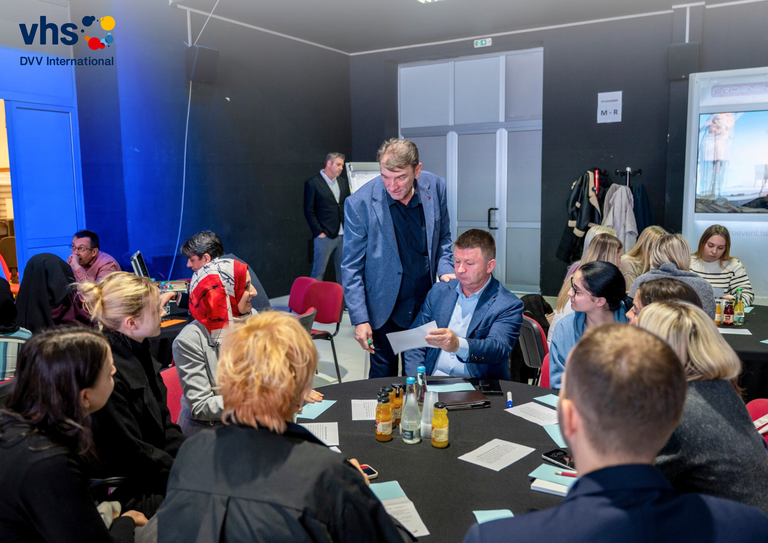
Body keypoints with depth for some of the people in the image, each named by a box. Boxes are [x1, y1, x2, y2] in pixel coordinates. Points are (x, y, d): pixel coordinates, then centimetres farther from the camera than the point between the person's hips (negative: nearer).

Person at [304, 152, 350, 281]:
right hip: (325, 236, -5)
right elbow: (309, 211, -5)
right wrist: (319, 232, -10)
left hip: (344, 235, 5)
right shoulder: (312, 183, -4)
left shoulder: (343, 182, 13)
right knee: (318, 272, 0)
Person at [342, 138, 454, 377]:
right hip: (385, 308, -3)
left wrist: (445, 268, -6)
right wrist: (359, 319, -11)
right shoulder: (359, 203, -17)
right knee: (384, 376, 8)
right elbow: (352, 267, -9)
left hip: (427, 303, 3)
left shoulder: (435, 187, -6)